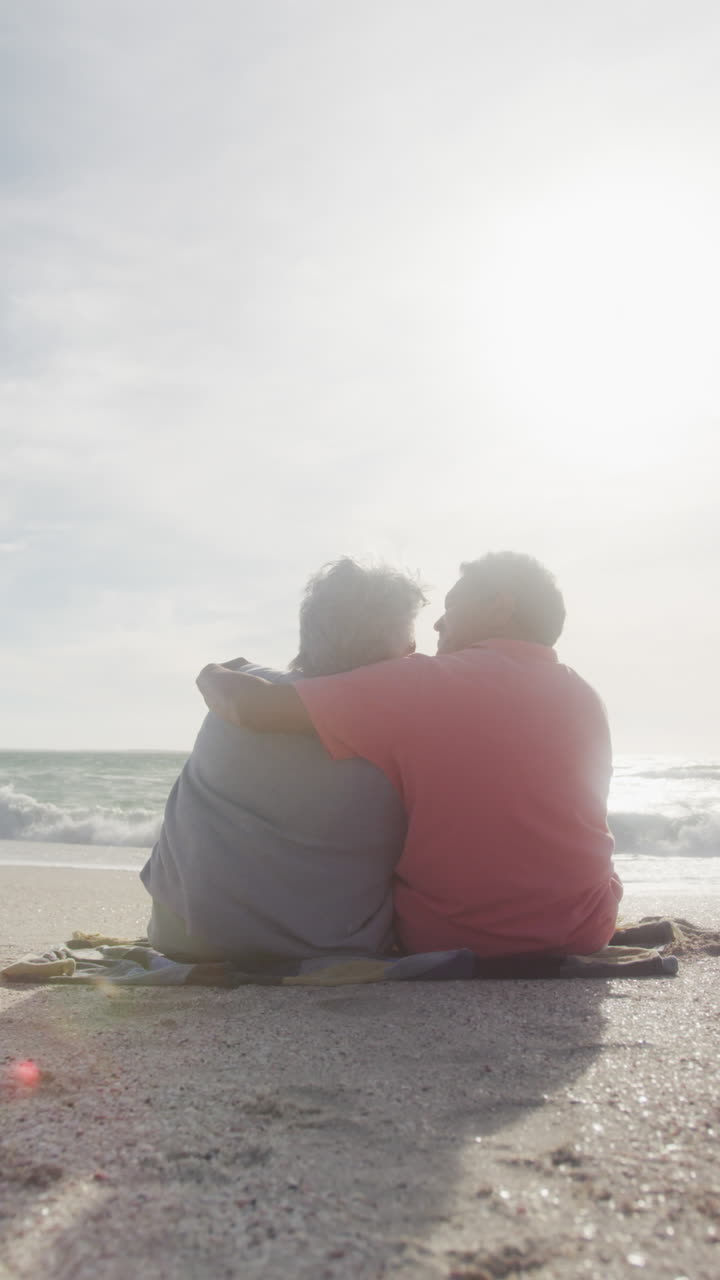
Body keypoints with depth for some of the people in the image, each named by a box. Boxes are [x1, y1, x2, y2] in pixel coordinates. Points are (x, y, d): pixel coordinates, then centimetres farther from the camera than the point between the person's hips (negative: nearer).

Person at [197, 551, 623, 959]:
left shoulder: (423, 685, -15)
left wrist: (215, 676, 5)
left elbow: (252, 706, -16)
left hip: (442, 944, -4)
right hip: (583, 940, 4)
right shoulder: (586, 699, 1)